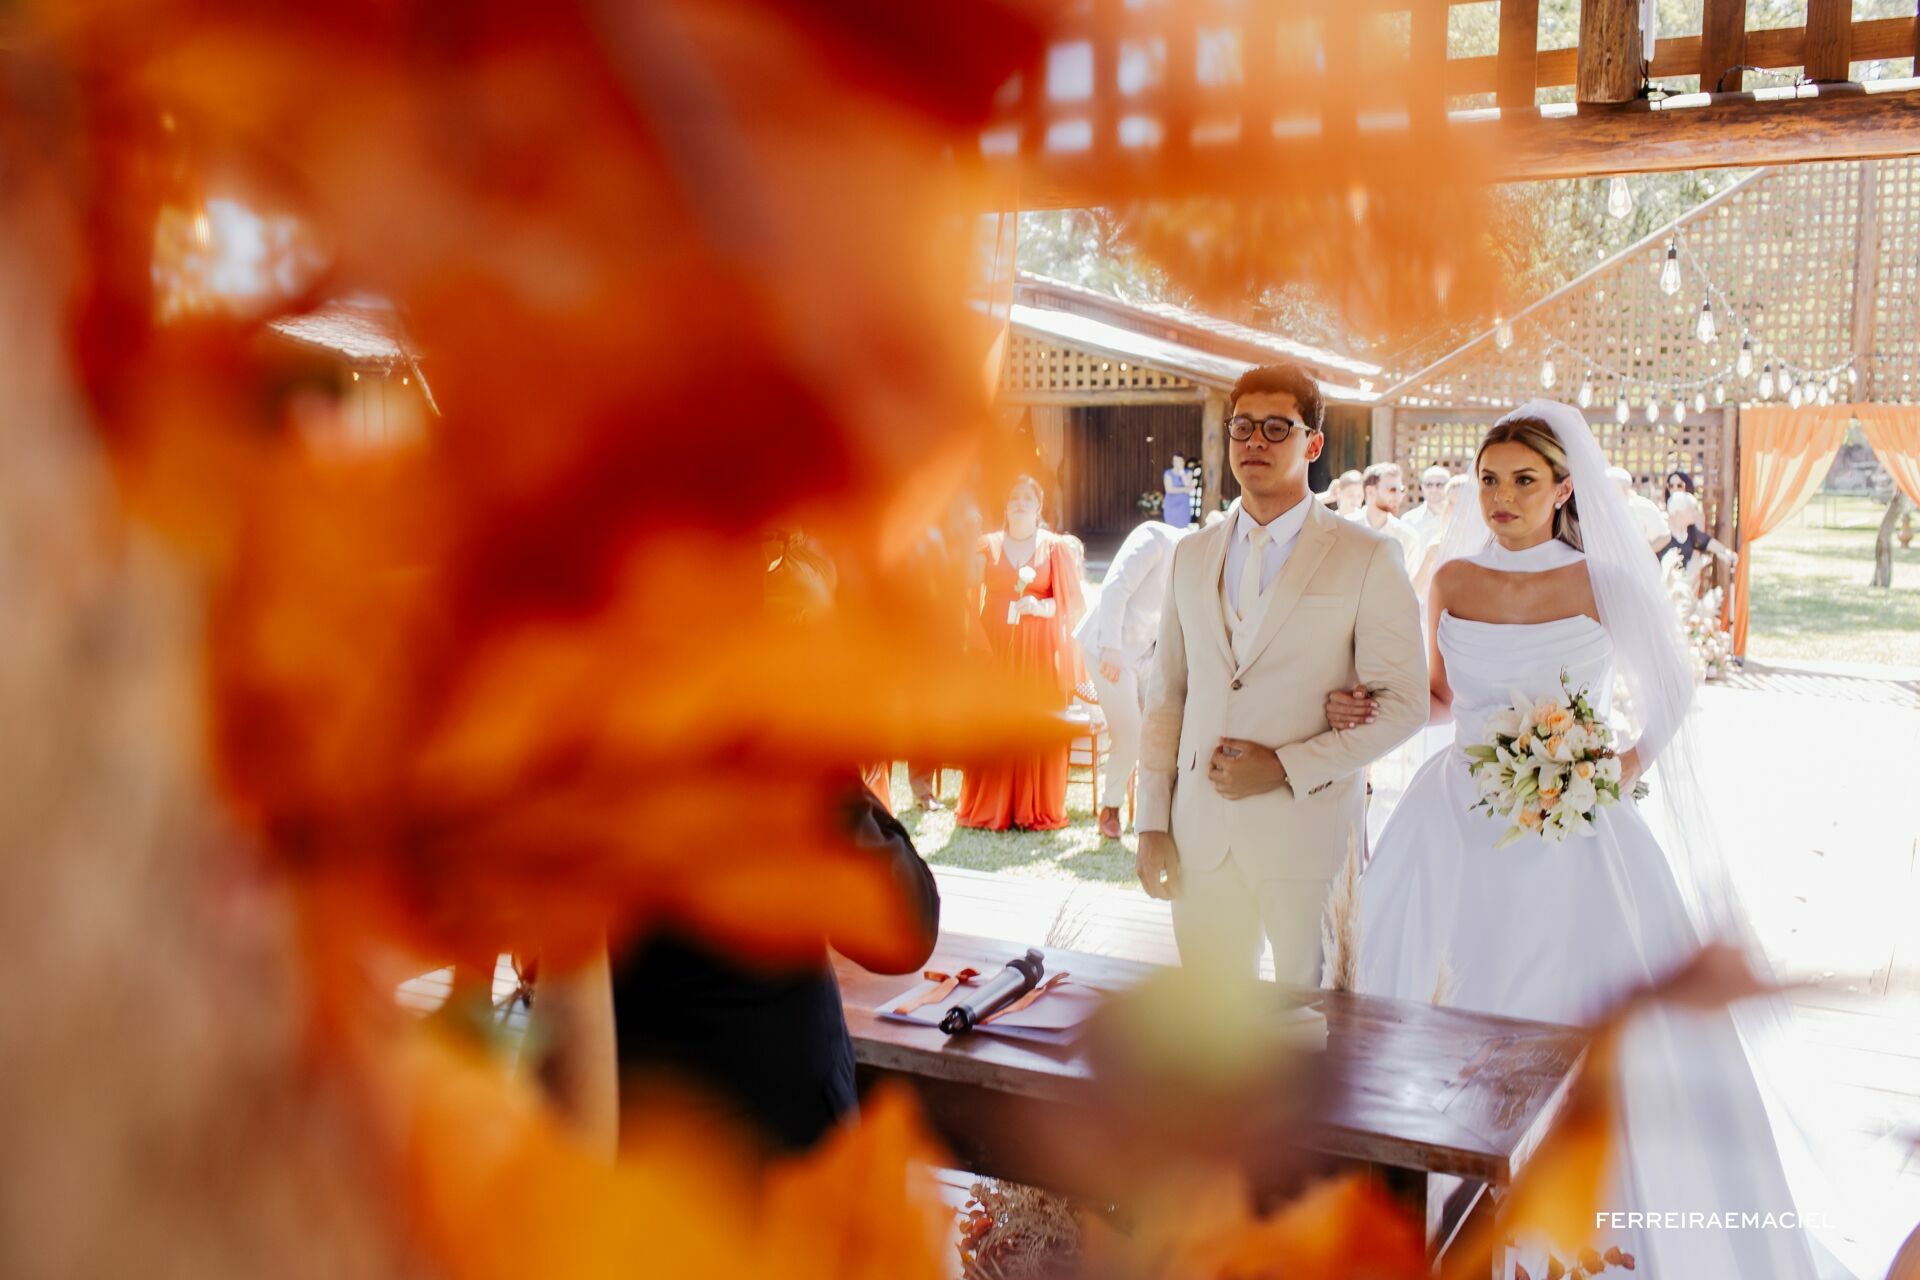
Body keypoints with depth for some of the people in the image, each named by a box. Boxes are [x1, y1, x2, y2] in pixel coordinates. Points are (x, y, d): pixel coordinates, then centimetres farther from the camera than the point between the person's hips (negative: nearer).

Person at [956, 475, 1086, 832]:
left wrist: (1042, 607, -15)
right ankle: (990, 807, 8)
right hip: (996, 644, 1)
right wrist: (976, 640, -8)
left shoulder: (1055, 547, 5)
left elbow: (1071, 601, 3)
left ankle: (1038, 809, 7)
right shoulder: (988, 546, 9)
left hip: (1041, 649, -1)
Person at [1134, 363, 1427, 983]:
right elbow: (1166, 694, 12)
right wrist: (1152, 822, 7)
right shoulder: (1192, 555, 11)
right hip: (1201, 837, 3)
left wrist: (1286, 767, -14)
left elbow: (1403, 704, -6)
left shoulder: (1367, 559, -2)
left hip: (1308, 834, -3)